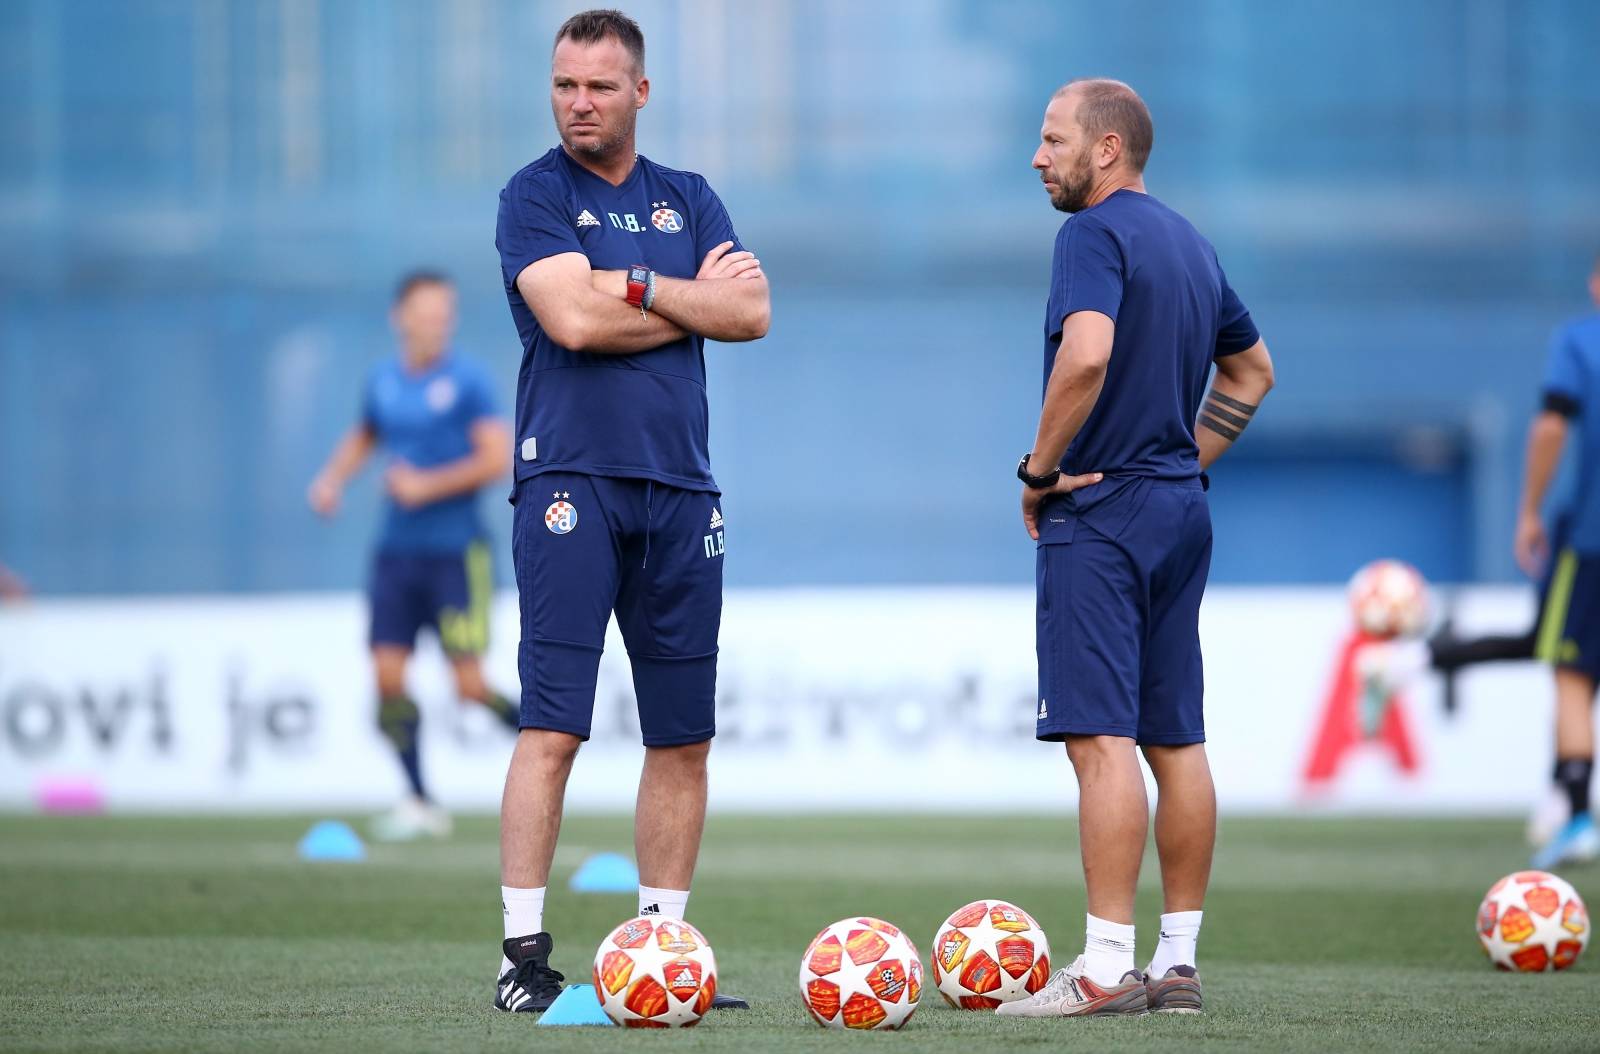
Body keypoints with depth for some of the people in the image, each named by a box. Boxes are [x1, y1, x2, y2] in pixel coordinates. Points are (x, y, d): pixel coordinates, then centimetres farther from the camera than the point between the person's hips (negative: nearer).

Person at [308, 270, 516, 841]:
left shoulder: (467, 380, -8)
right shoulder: (382, 381, 8)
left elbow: (497, 458, -13)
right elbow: (364, 435, 28)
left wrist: (426, 486, -16)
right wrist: (332, 478, 11)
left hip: (456, 552, -5)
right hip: (397, 551, 5)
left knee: (470, 685, -9)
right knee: (388, 677, -3)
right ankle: (419, 803, 7)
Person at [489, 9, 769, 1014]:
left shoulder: (689, 199, 15)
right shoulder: (534, 196, 2)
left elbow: (751, 312, 2)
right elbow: (572, 320, -13)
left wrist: (636, 286, -6)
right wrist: (693, 299, -2)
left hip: (680, 488, 5)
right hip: (571, 479, -5)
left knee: (684, 738, 5)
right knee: (553, 728, -11)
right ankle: (524, 955, -10)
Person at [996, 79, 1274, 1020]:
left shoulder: (1096, 233, -12)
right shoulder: (1192, 244, 16)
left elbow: (1087, 352, -28)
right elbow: (1251, 369, 28)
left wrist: (1040, 467, -16)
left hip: (1101, 516, -9)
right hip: (1182, 514, 9)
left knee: (1103, 738, -11)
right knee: (1177, 741, 9)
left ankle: (1107, 970, -14)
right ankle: (1179, 962, 12)